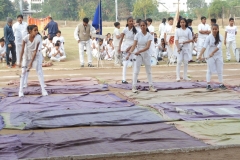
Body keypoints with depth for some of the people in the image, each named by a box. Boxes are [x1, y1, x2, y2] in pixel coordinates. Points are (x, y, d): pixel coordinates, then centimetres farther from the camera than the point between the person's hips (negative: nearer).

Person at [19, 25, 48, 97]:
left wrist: (31, 63, -23)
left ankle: (43, 90, -4)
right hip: (26, 56, 0)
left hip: (36, 56, 0)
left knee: (39, 71, -7)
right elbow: (22, 50, -19)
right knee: (23, 72, -2)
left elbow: (35, 51, -23)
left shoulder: (38, 38, -26)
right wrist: (20, 61, -22)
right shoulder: (25, 38, -25)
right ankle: (21, 91, 2)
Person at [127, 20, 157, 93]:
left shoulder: (149, 35, -5)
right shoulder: (138, 35, -3)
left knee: (149, 71, 10)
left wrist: (139, 51, -28)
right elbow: (134, 45, -9)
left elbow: (147, 47, -16)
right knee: (136, 71, -4)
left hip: (146, 55, 1)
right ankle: (134, 87, -2)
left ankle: (151, 86, 17)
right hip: (138, 55, -1)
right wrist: (129, 53, -23)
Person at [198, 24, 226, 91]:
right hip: (210, 56, -2)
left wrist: (212, 53, -29)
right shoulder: (209, 37, -10)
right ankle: (208, 85, 6)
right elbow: (204, 46, -17)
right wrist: (200, 54, -29)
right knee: (210, 70, 3)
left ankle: (221, 84, 18)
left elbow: (219, 46, -17)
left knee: (220, 70, 9)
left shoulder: (220, 37, -6)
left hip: (219, 55, 2)